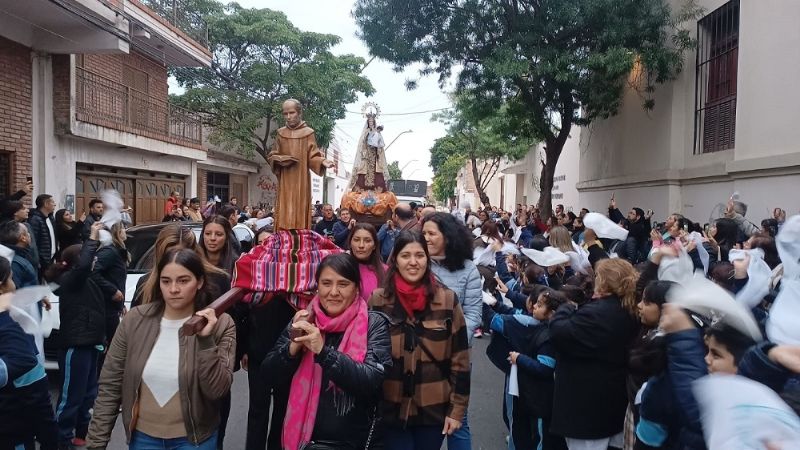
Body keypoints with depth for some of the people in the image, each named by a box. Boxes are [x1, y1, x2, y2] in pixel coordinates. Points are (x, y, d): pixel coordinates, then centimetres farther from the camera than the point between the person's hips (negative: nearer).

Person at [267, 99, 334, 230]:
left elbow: (313, 157, -2)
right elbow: (271, 157, 11)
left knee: (300, 214, -5)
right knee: (284, 215, -1)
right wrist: (283, 159, -9)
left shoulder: (308, 133, 2)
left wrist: (322, 161, -22)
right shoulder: (280, 133, 10)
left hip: (301, 181, -2)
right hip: (285, 182, 2)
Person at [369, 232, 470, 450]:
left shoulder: (447, 300, -6)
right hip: (391, 409, 0)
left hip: (434, 410, 1)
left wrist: (457, 408, -2)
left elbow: (460, 358, -2)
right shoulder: (378, 300, -5)